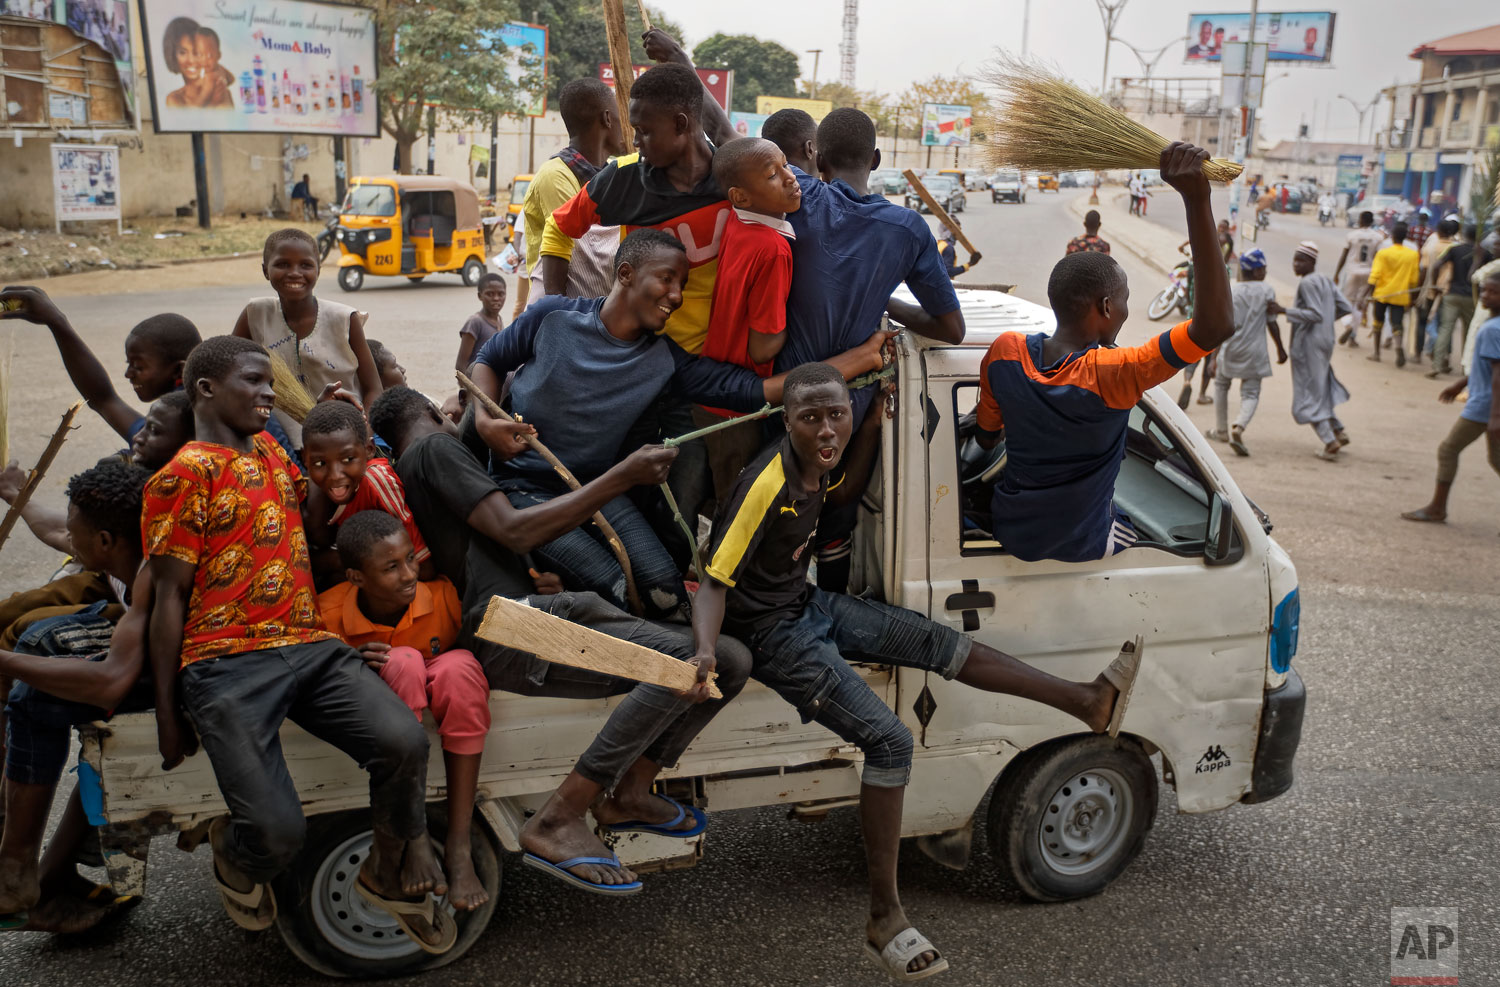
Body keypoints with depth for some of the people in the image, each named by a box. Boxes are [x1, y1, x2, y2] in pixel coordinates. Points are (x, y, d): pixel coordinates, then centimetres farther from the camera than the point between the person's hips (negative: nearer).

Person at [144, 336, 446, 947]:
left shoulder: (270, 451, 20)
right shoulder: (184, 474, -1)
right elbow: (169, 598, -2)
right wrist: (166, 714, -3)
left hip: (310, 645, 6)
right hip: (229, 663, -5)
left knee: (403, 740, -22)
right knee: (278, 830, -18)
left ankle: (389, 874, 5)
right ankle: (234, 854, 22)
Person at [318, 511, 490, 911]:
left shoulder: (442, 595, -19)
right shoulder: (330, 613, -19)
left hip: (444, 702, 1)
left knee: (459, 665, -34)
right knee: (403, 662, -34)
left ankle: (458, 846, -32)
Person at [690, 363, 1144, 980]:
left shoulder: (812, 462, -4)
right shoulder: (767, 487, -29)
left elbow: (844, 491, 20)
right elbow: (713, 582, -28)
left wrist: (875, 422, 8)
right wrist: (706, 653, -46)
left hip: (808, 605, 8)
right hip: (771, 633, -8)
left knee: (937, 643, 8)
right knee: (890, 741, -18)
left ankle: (1089, 703, 20)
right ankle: (885, 921, -10)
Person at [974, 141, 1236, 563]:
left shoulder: (1005, 353, -15)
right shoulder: (1110, 373, -31)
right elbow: (1216, 325, -39)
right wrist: (1196, 199, -43)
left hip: (1011, 532, 5)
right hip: (1081, 548, -5)